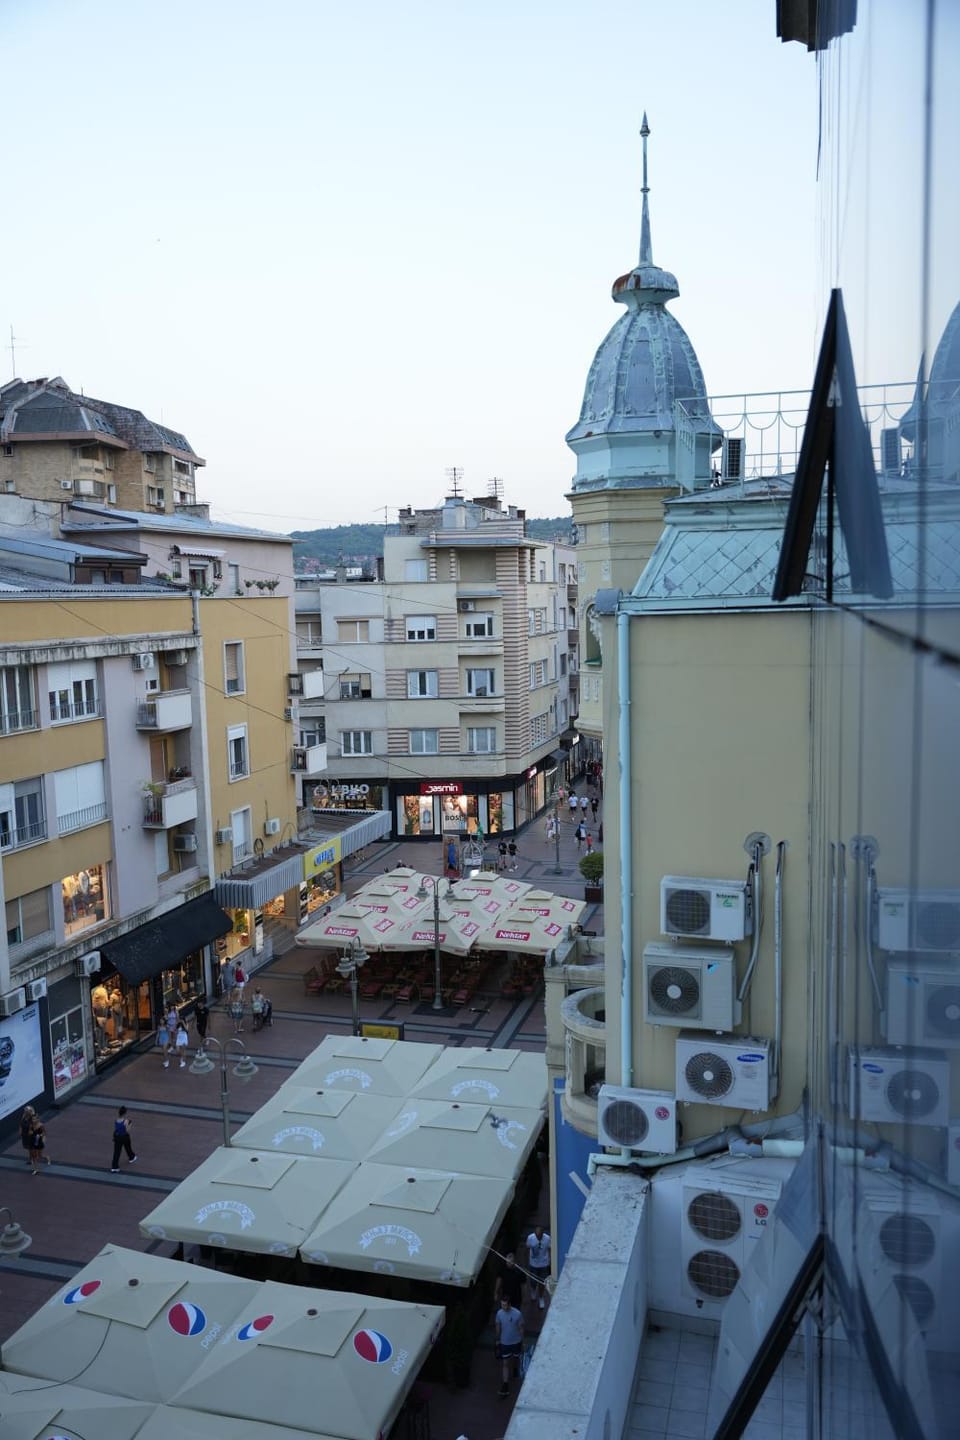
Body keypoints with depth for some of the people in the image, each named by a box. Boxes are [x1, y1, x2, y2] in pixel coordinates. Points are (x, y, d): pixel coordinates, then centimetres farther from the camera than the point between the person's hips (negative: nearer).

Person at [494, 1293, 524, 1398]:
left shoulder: (517, 1314, -25)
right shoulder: (499, 1313, -17)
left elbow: (521, 1328, -11)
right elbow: (498, 1326, -1)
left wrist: (522, 1341, -3)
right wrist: (498, 1339, 9)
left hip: (516, 1341, -1)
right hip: (504, 1342, 1)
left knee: (515, 1358, 23)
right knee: (505, 1364, 3)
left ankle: (515, 1368, 55)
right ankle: (505, 1385, 12)